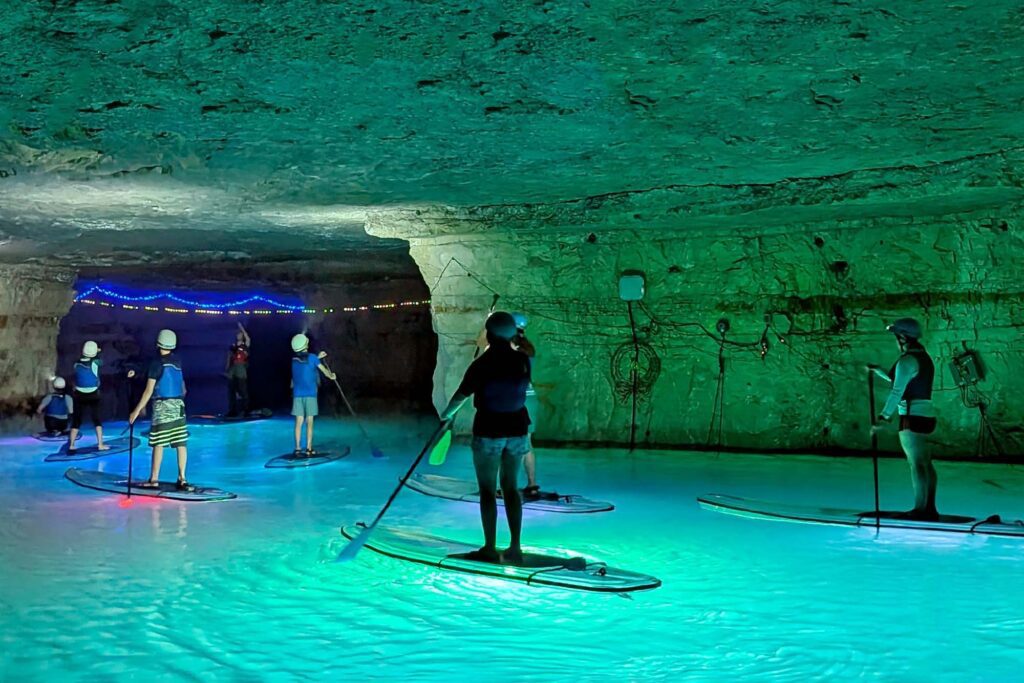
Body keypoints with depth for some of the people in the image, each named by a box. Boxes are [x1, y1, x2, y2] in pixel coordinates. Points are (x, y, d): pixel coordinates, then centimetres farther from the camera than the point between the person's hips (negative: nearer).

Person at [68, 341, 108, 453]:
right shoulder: (95, 363, -14)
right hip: (93, 396, -2)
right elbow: (101, 361, 8)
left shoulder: (77, 364, -5)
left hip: (80, 396, 2)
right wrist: (98, 352, 23)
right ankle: (100, 444, 7)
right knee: (97, 420, 9)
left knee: (76, 421, 6)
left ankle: (71, 445, 0)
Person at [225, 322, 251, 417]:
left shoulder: (245, 345, 5)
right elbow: (228, 359, 16)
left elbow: (248, 338, -15)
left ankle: (245, 410, -6)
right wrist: (226, 370, 8)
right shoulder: (232, 347, 16)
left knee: (243, 391, -9)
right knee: (231, 391, 6)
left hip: (241, 369, -5)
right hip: (232, 369, 5)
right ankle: (232, 410, 12)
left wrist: (241, 328, -11)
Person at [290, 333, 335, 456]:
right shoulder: (312, 357, -4)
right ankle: (309, 449, -3)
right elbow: (324, 370, 7)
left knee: (299, 421, 4)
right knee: (309, 422, -2)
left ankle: (298, 448, 3)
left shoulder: (294, 360, 9)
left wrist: (317, 357, 34)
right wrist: (331, 376, 25)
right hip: (310, 394, -4)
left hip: (297, 394, 4)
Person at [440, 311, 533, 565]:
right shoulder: (522, 360, -2)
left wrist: (446, 414, 13)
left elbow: (461, 395, -6)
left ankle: (490, 548, 7)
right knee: (511, 487, 12)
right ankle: (515, 547, 11)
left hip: (488, 432, -4)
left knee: (487, 490, 5)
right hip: (517, 430, 4)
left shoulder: (481, 364, -14)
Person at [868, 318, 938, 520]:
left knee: (917, 463, -6)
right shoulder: (924, 357, 15)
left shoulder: (907, 360, -14)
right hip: (927, 414, 9)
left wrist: (883, 418, -26)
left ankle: (920, 509, -4)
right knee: (925, 463, 11)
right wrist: (878, 371, 29)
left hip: (912, 416, -9)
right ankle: (930, 508, 16)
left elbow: (897, 391, -22)